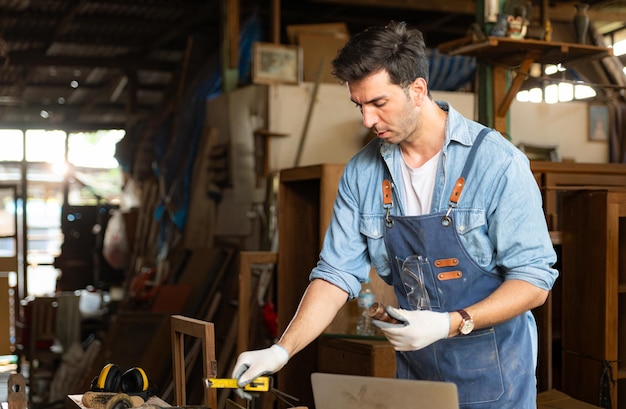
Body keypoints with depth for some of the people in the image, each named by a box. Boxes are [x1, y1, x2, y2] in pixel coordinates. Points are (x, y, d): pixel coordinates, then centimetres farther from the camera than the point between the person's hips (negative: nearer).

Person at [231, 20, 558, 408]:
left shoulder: (497, 162, -17)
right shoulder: (362, 172, -3)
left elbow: (535, 280, -15)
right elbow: (338, 274, -2)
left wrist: (450, 324, -26)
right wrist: (282, 350, -14)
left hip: (492, 374, -3)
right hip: (415, 370, 4)